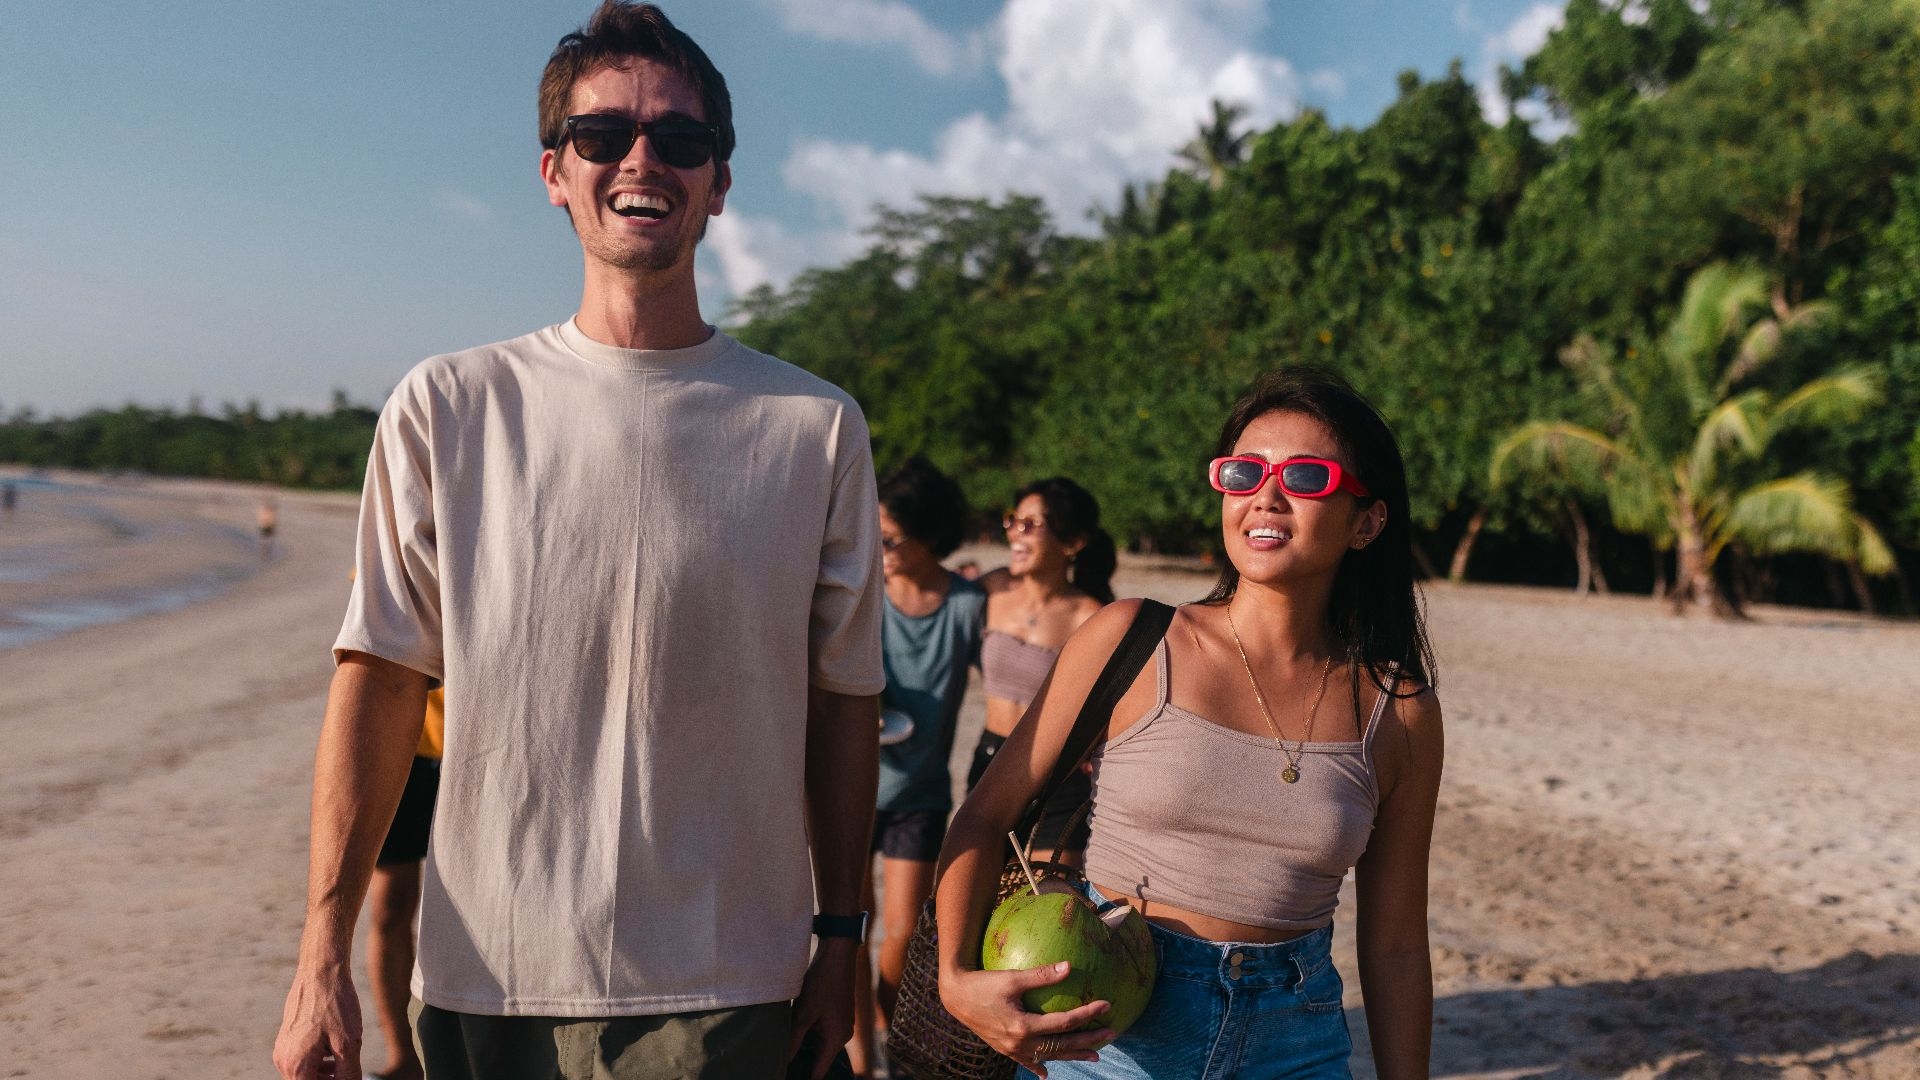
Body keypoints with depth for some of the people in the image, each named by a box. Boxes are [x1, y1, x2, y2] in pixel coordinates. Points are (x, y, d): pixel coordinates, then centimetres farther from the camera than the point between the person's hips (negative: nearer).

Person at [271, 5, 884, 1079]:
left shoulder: (817, 428, 0)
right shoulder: (446, 408, 1)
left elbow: (842, 700, 4)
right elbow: (381, 680, 0)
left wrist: (839, 937, 4)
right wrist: (323, 958, -4)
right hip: (484, 983, 1)